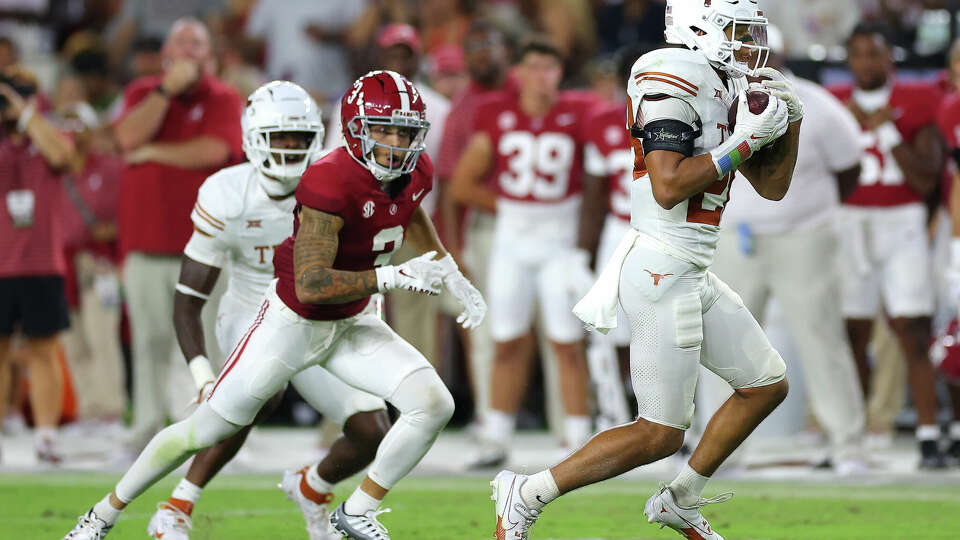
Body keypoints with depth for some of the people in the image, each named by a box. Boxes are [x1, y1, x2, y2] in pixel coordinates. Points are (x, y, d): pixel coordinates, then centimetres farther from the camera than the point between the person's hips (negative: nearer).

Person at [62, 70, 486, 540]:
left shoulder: (414, 173, -7)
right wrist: (394, 277, -34)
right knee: (208, 428, 2)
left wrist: (449, 274, 15)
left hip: (348, 326, 6)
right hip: (292, 322, -6)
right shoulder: (330, 183, -31)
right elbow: (310, 285, -35)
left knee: (434, 404, -12)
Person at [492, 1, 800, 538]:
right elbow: (668, 187, -26)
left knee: (767, 385, 16)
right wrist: (744, 140, -22)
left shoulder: (724, 88, 13)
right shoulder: (673, 81, -17)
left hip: (694, 274, 10)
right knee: (661, 434, -7)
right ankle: (527, 495, 2)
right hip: (663, 272, -10)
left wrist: (790, 120, 3)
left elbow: (773, 186, 18)